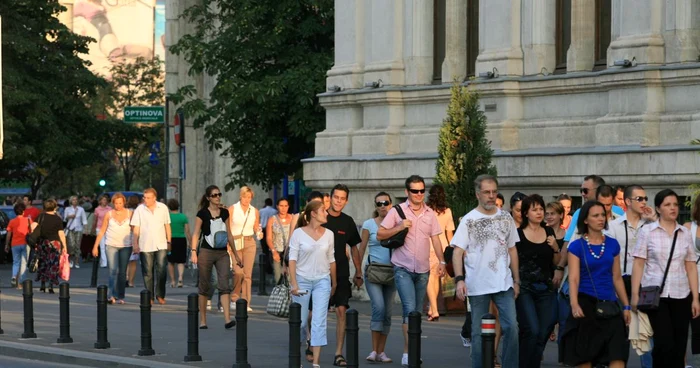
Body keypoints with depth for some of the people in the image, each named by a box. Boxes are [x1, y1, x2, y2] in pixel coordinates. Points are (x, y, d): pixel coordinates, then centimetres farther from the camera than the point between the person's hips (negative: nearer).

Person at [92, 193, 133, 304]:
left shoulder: (129, 213, 4)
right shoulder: (109, 214, 5)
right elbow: (102, 231, 9)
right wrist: (96, 246, 7)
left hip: (126, 246, 1)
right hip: (111, 245, -1)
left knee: (122, 272, 4)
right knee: (113, 271, -13)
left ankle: (120, 297, 11)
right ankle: (112, 295, -20)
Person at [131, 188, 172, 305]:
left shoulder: (163, 208, 5)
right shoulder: (139, 210, 0)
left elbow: (167, 225, 12)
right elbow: (136, 229, 1)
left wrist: (169, 241, 10)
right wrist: (135, 244, -5)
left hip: (161, 245, 1)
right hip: (145, 246, -1)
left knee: (162, 270, -7)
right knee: (148, 272, 3)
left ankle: (160, 295, 3)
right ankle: (149, 297, 10)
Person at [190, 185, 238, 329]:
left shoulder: (224, 212, 10)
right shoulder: (203, 213, -2)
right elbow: (196, 233, -3)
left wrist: (235, 254, 17)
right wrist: (193, 251, -15)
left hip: (222, 253, 3)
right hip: (206, 252, -3)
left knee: (224, 285, -9)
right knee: (204, 286, 3)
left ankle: (227, 319, -18)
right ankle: (202, 320, 12)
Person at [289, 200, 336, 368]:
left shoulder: (328, 234, 4)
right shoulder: (298, 233, -5)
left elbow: (331, 259, 12)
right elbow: (292, 259, -6)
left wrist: (334, 283, 16)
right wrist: (293, 283, -12)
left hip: (322, 280, 2)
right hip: (302, 279, -2)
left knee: (319, 321, -6)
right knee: (301, 320, 5)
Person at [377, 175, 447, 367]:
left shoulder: (430, 214, 8)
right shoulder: (397, 211, -2)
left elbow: (435, 238, 11)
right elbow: (380, 235, -2)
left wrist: (442, 261, 0)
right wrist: (399, 227, -16)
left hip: (423, 270, 4)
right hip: (403, 269, -4)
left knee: (417, 312, 9)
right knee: (410, 309, -17)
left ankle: (411, 352, 18)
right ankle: (408, 353, -19)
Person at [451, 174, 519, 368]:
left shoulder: (505, 218, 8)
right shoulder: (469, 220, -2)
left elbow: (512, 250, 15)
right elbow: (458, 252, -7)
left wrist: (516, 280, 11)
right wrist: (459, 279, -20)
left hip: (504, 284, 2)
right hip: (478, 286, -2)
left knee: (511, 327, -5)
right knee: (478, 332, 4)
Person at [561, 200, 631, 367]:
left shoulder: (612, 244, 8)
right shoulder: (577, 246, -2)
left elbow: (617, 278, 13)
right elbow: (573, 278, -11)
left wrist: (626, 306, 10)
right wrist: (574, 304, -27)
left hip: (609, 305, 3)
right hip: (586, 304, -3)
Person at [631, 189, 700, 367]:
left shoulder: (685, 233, 8)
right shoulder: (647, 231, -1)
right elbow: (638, 264, -3)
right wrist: (635, 294, -9)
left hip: (681, 296, 3)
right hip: (655, 294, -3)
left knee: (679, 345, 2)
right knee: (664, 343, -11)